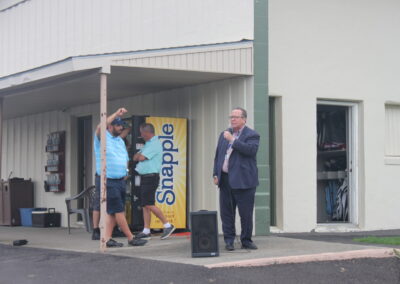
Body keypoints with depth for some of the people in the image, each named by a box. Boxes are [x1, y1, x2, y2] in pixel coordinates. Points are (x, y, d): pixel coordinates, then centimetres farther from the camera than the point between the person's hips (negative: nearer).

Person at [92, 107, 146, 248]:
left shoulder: (120, 140, 18)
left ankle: (107, 239, 10)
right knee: (119, 210, -5)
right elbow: (100, 128, -28)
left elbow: (125, 159, 25)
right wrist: (116, 114, -26)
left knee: (112, 212, 7)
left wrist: (124, 172, 7)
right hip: (108, 181, -8)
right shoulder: (102, 138, -5)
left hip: (120, 180, 8)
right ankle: (131, 238, -1)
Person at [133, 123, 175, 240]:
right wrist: (139, 155, -4)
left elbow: (141, 158, -19)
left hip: (151, 177, -10)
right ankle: (146, 231, 10)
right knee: (145, 205, 8)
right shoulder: (148, 144, 20)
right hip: (145, 177, 10)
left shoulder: (154, 144, -12)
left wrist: (139, 155, 2)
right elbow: (135, 157, 17)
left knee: (149, 204, -12)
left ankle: (167, 225, -6)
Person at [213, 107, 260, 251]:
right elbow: (218, 155, 20)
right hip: (225, 179, 6)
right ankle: (229, 240, 14)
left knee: (246, 213, -1)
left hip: (243, 180, -5)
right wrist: (216, 174, 10)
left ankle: (246, 240, 11)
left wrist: (233, 140, -19)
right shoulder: (224, 134, 17)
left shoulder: (252, 135, -2)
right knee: (226, 212, 6)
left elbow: (251, 150, -21)